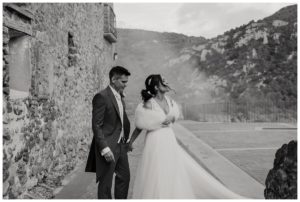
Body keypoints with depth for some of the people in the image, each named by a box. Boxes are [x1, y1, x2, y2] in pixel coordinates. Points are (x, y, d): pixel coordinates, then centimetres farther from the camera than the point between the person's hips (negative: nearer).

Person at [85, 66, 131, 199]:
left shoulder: (120, 96, 11)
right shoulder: (101, 97, -16)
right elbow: (96, 126, -18)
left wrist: (126, 139, 9)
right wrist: (104, 148, -23)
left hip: (121, 145, 9)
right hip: (108, 146, -8)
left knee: (124, 177, 18)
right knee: (105, 182, 5)